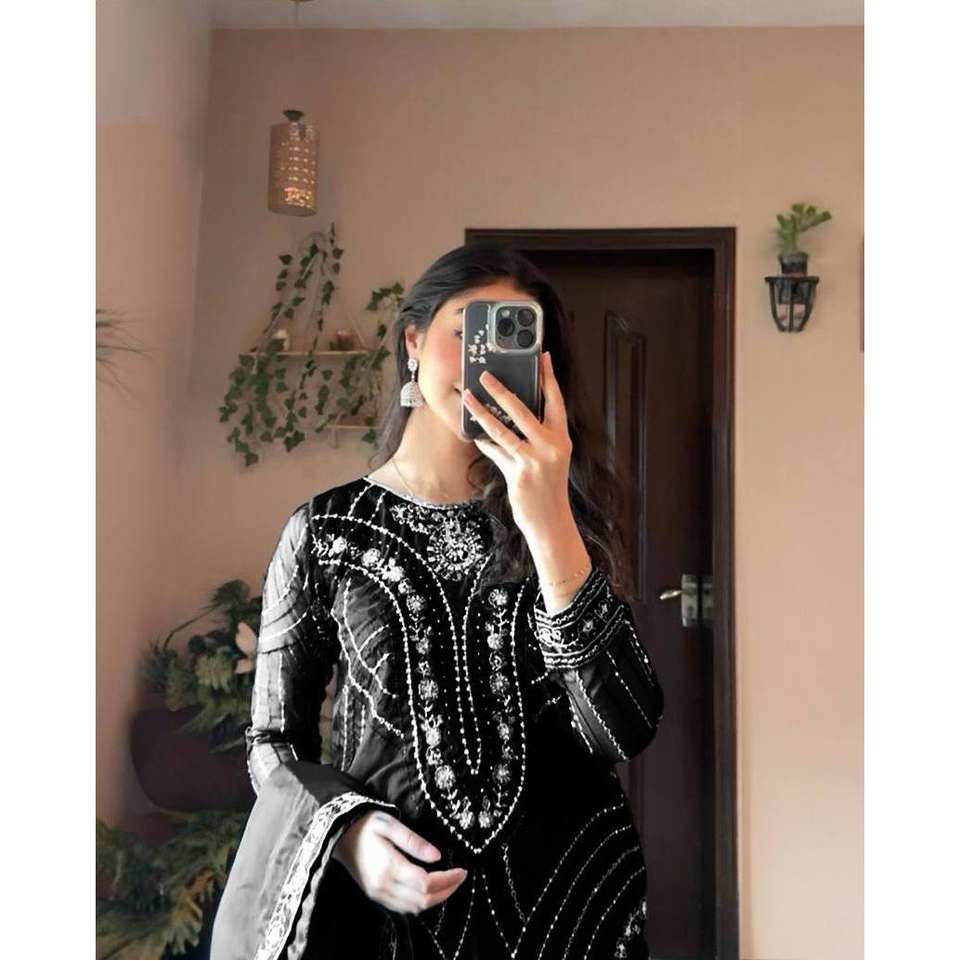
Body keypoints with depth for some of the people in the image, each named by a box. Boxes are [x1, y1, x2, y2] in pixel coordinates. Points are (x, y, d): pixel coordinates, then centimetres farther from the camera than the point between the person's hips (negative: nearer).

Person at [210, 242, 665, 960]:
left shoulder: (568, 517, -1)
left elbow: (625, 733, -14)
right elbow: (275, 741, 3)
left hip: (568, 897, 2)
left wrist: (550, 527, -23)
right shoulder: (326, 530, -3)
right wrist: (347, 828, -17)